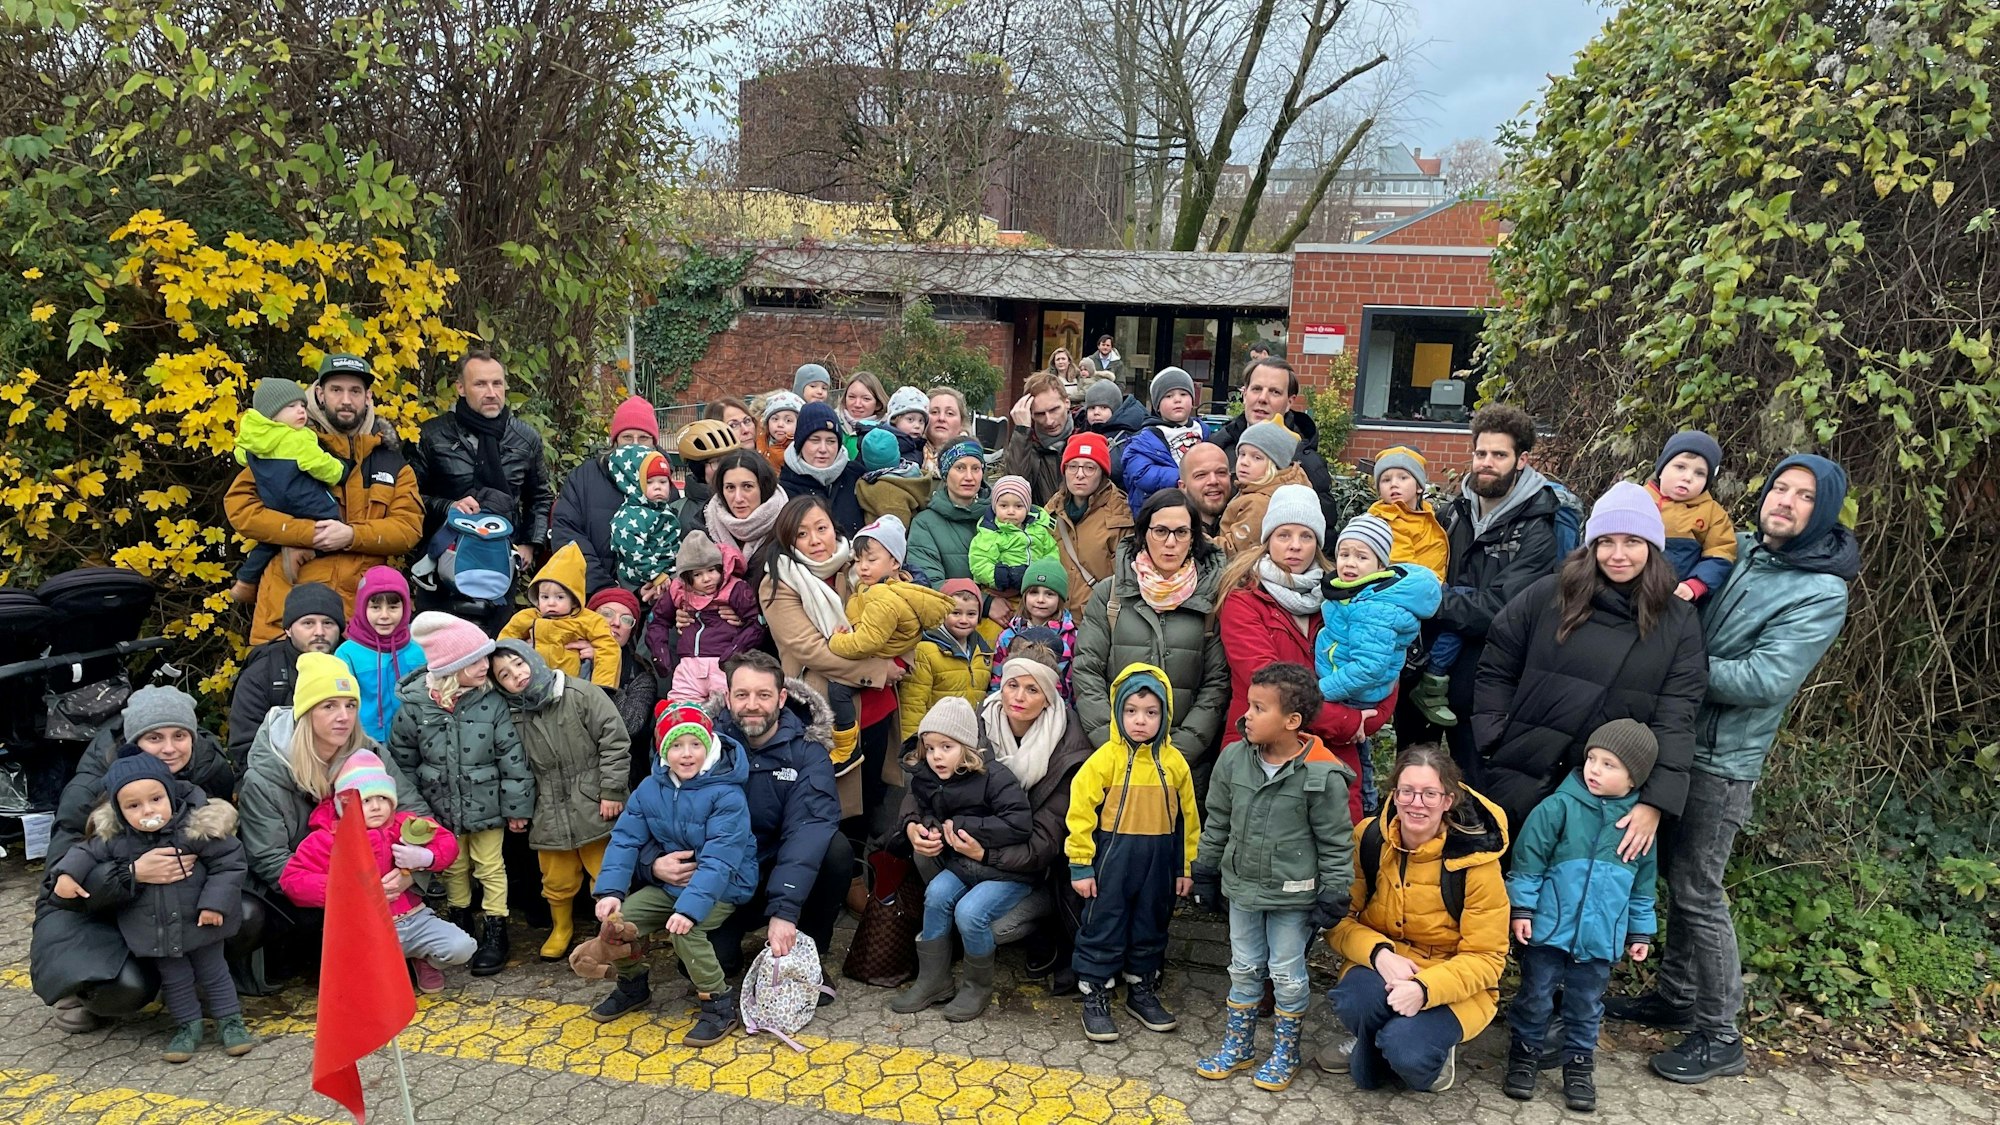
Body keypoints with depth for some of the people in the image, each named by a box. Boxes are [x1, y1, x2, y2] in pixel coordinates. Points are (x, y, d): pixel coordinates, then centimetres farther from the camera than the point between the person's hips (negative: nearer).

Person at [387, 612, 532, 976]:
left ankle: (495, 932, 23)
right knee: (453, 868, 19)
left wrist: (517, 806, -9)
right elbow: (403, 760, -1)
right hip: (441, 806, 2)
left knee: (490, 868, 10)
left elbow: (512, 758, -11)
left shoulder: (492, 702, -15)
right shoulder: (414, 703, -13)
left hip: (486, 804, -2)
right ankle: (459, 925, 37)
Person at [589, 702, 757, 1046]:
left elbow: (719, 860, -29)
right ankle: (633, 983, 19)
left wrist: (690, 906, -39)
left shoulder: (726, 795, -22)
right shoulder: (650, 789, -3)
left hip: (722, 888, -6)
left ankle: (719, 1004, -9)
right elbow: (625, 839, -4)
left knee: (684, 930, -30)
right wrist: (611, 890, -18)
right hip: (668, 883, 6)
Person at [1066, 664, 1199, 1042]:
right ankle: (1095, 999, 18)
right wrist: (1080, 865, -11)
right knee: (1103, 929, 4)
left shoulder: (1174, 762, 0)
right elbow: (1081, 810, -11)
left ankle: (1143, 991, 34)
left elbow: (1187, 816, 8)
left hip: (1159, 862, 4)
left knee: (1151, 930, 16)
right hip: (1112, 859, -4)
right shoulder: (1106, 759, -11)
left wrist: (1186, 867, 9)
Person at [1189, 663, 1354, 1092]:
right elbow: (1216, 822, 6)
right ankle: (1237, 1046, 34)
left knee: (1287, 973, 10)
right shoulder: (1234, 759, -7)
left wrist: (1332, 897, -9)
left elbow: (1336, 844, -11)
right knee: (1243, 968, 17)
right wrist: (1205, 873, 10)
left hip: (1293, 896, -4)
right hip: (1242, 887, 5)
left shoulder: (1322, 776, -20)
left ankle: (1285, 1052, 30)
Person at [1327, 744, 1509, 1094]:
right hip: (1380, 966, 2)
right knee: (1353, 999, -32)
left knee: (1406, 1049, -30)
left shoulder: (1475, 859, -17)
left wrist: (1424, 987, -30)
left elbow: (1485, 958, -13)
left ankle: (1435, 1052, 8)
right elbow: (1339, 919, -3)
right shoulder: (1368, 839, -9)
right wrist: (1379, 953, -24)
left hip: (1452, 983, -2)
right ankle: (1371, 1051, 4)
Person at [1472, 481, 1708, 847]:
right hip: (1519, 779, 0)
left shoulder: (1680, 623, 0)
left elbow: (1675, 718, -6)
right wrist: (1495, 745, -7)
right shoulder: (1547, 596, -1)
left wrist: (1656, 801, -15)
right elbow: (1495, 671, 4)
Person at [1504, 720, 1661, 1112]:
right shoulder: (1559, 807, -10)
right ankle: (1524, 1054, 26)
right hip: (1549, 928, -2)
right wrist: (1522, 908, -9)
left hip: (1600, 937, 3)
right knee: (1535, 996, 9)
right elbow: (1528, 862, -7)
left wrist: (1640, 931, 14)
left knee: (1586, 1005, 15)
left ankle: (1579, 1063, 31)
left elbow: (1643, 886, 12)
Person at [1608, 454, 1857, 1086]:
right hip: (1675, 742, 6)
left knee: (1697, 892, -2)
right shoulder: (1737, 549, 6)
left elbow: (1764, 680, -22)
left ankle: (1719, 1036, 12)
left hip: (1721, 760, -6)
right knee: (1676, 875, 17)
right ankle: (1675, 997, 33)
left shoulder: (1821, 591, -13)